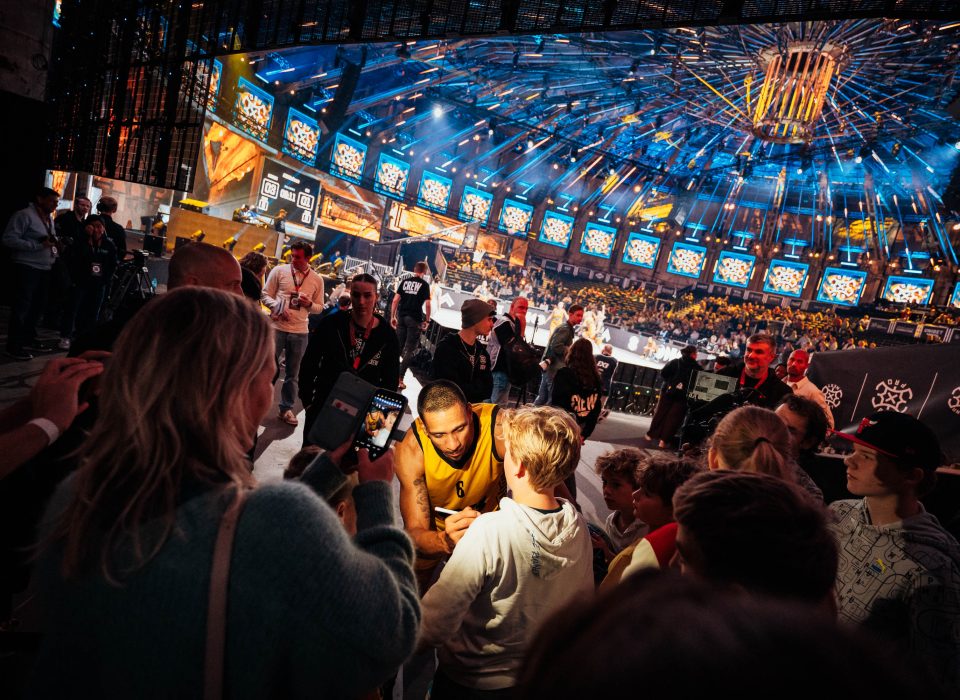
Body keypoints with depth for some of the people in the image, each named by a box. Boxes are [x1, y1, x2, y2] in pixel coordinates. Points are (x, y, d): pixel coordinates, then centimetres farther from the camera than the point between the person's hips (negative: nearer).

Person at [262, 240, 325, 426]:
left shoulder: (317, 279, 4)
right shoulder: (279, 271, -1)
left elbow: (320, 307, 10)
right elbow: (266, 294, 1)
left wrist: (309, 304, -12)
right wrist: (277, 306, -17)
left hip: (300, 332, 2)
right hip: (277, 328, -2)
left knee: (292, 373, 10)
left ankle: (286, 408, 22)